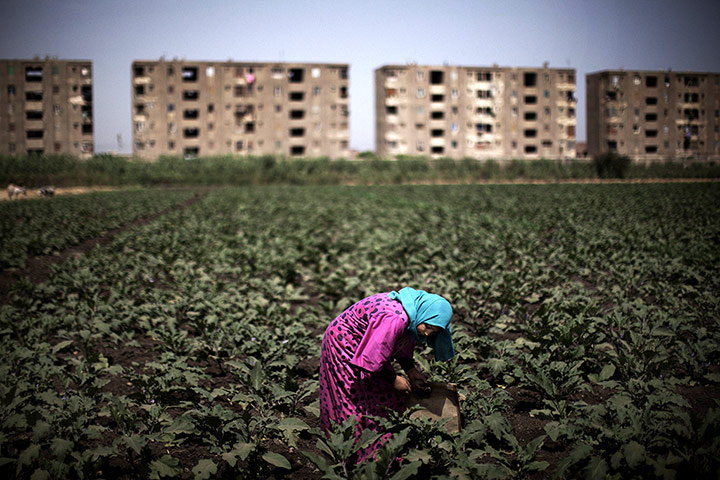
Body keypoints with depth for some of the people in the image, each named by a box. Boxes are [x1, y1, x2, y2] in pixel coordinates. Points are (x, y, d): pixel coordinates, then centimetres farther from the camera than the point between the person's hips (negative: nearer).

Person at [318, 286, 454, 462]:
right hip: (343, 347, -9)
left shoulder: (412, 317, -9)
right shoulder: (393, 319, -38)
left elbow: (402, 345, 10)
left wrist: (411, 371, -2)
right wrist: (394, 380, -18)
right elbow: (370, 360, -31)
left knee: (388, 397, 7)